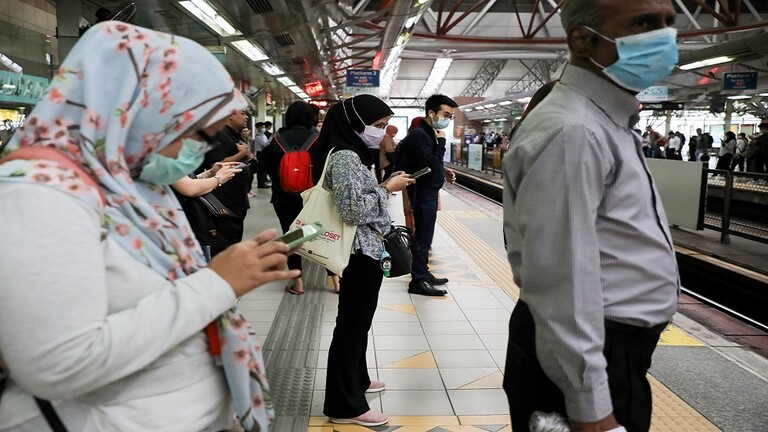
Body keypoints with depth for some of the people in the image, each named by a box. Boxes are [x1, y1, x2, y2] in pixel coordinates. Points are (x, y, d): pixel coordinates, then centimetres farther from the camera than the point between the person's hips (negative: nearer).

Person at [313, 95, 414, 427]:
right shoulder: (345, 157, -19)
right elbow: (353, 210, -26)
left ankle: (356, 381, 39)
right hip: (360, 253, -10)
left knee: (358, 322, 22)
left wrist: (386, 185, 6)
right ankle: (345, 405, 12)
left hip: (365, 251, 10)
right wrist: (387, 189, -16)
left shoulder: (353, 153, 11)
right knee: (352, 325, 0)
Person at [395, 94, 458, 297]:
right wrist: (441, 142, -18)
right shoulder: (419, 134, -18)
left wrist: (443, 172, 6)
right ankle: (418, 281, 3)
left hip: (429, 191, 10)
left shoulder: (429, 133, 13)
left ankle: (423, 273, 27)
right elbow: (430, 163, -26)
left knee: (424, 234, 16)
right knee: (423, 236, -5)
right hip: (423, 192, -10)